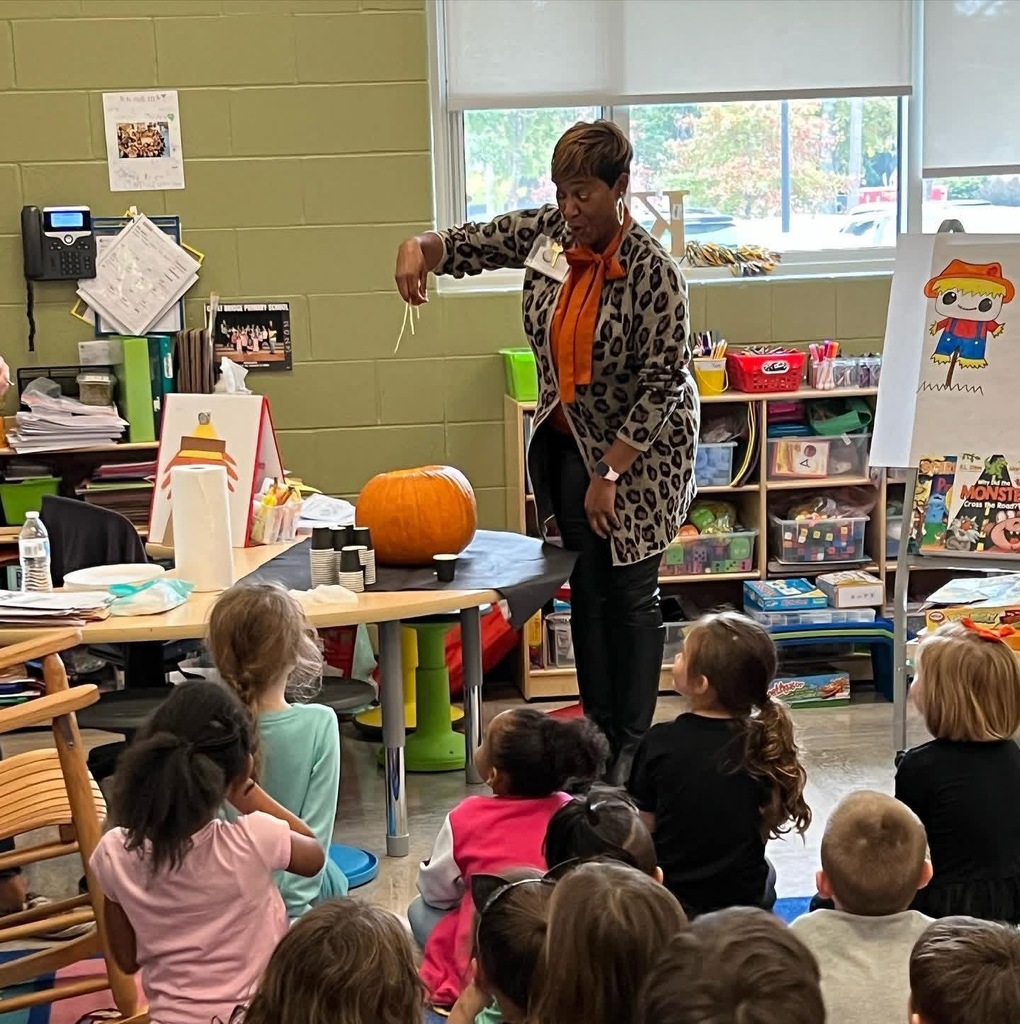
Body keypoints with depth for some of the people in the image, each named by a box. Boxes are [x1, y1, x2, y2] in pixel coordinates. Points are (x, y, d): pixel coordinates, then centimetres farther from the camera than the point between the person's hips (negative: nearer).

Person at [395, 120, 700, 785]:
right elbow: (469, 244, 4)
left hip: (641, 448, -5)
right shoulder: (547, 232, -7)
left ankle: (632, 745, 16)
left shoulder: (651, 270, -23)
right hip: (566, 442, 6)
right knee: (588, 588, 11)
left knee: (632, 594, 4)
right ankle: (598, 729, 22)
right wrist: (420, 249, -20)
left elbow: (662, 384, -20)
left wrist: (610, 473, -18)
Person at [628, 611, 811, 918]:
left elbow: (646, 824, -11)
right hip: (744, 898, 2)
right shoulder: (764, 741, -14)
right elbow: (772, 821, -4)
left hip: (672, 896, -1)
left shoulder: (660, 742, -20)